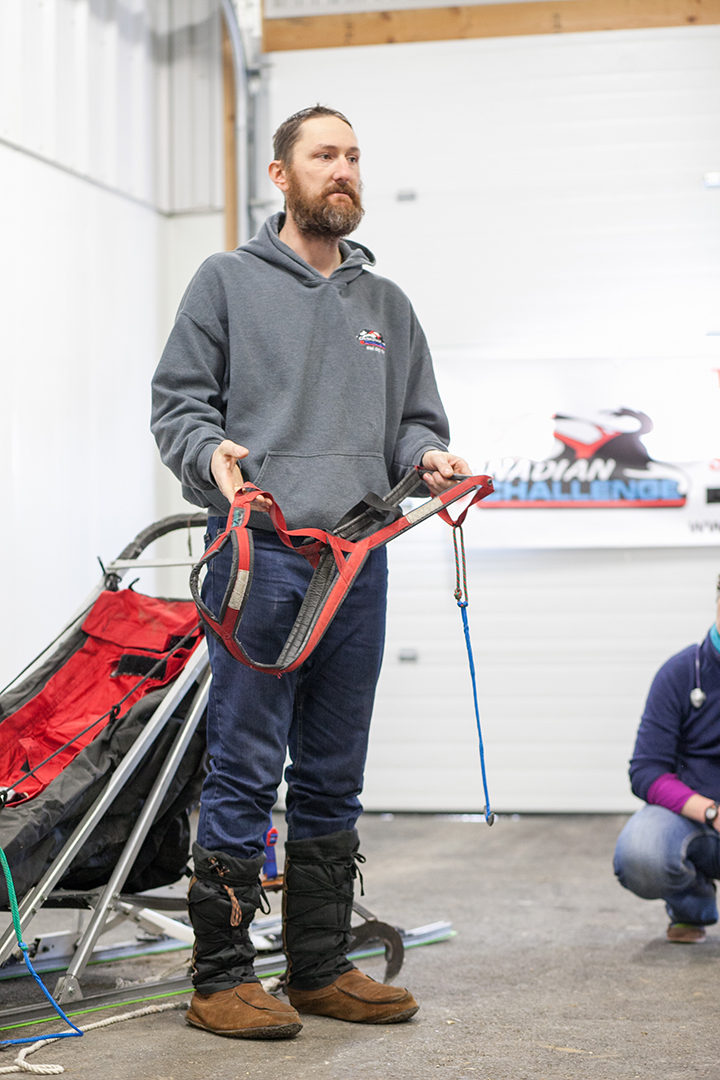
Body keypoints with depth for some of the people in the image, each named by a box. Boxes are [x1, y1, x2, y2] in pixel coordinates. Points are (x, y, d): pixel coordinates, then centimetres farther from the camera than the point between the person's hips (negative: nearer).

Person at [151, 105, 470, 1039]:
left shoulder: (386, 304, 20)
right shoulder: (228, 281, 7)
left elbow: (413, 419, 21)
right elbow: (178, 400, 2)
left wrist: (428, 456, -1)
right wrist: (212, 452, -18)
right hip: (260, 551, -5)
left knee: (333, 777, 10)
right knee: (245, 770, -5)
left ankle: (322, 968, 19)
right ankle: (222, 978, 2)